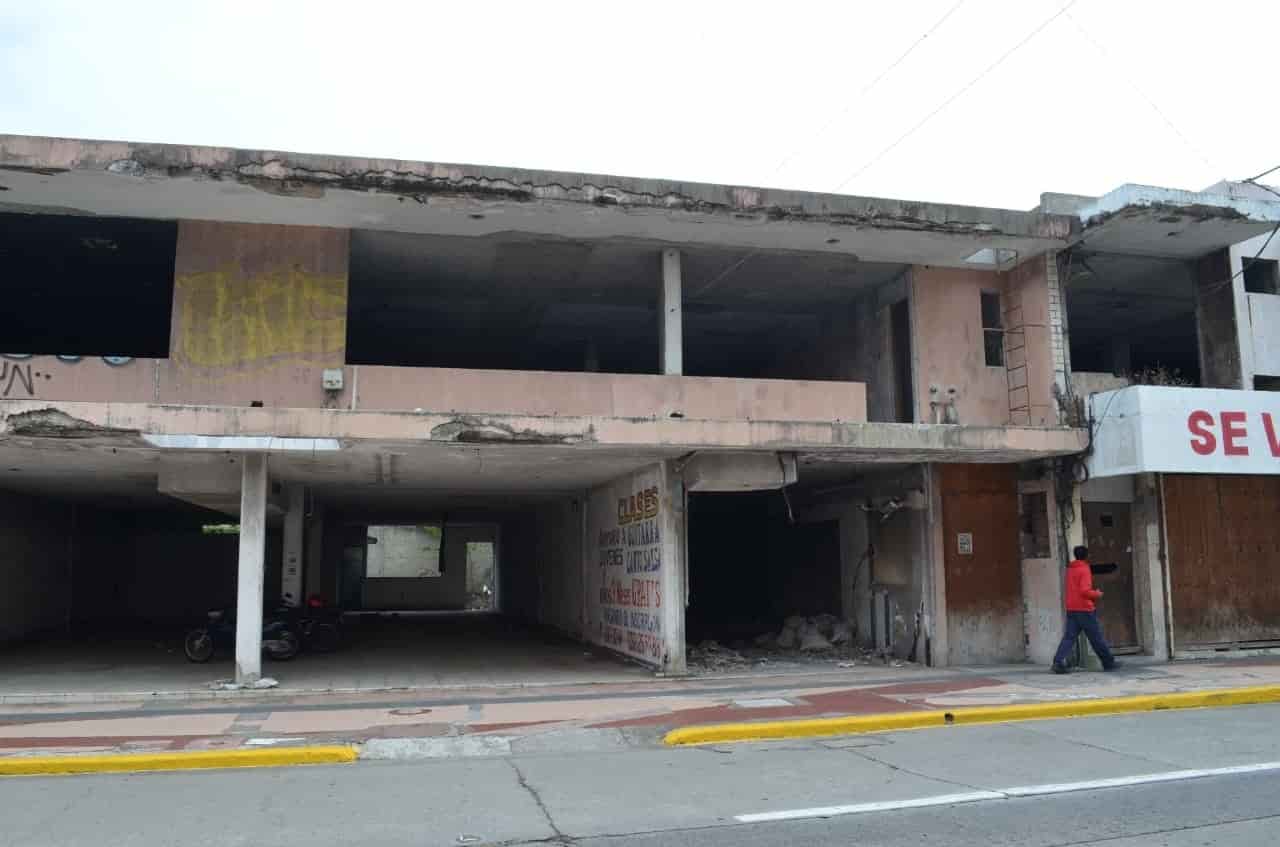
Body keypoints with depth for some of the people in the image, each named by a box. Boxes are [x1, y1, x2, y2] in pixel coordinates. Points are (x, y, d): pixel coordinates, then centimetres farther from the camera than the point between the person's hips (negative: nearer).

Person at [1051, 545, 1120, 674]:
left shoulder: (1070, 569, 13)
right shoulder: (1084, 569, -11)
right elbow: (1085, 590, -20)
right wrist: (1097, 594, -4)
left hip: (1071, 609, 6)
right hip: (1085, 609, -6)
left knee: (1069, 637, -1)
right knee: (1097, 638, 7)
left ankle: (1058, 661, -16)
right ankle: (1109, 662, 19)